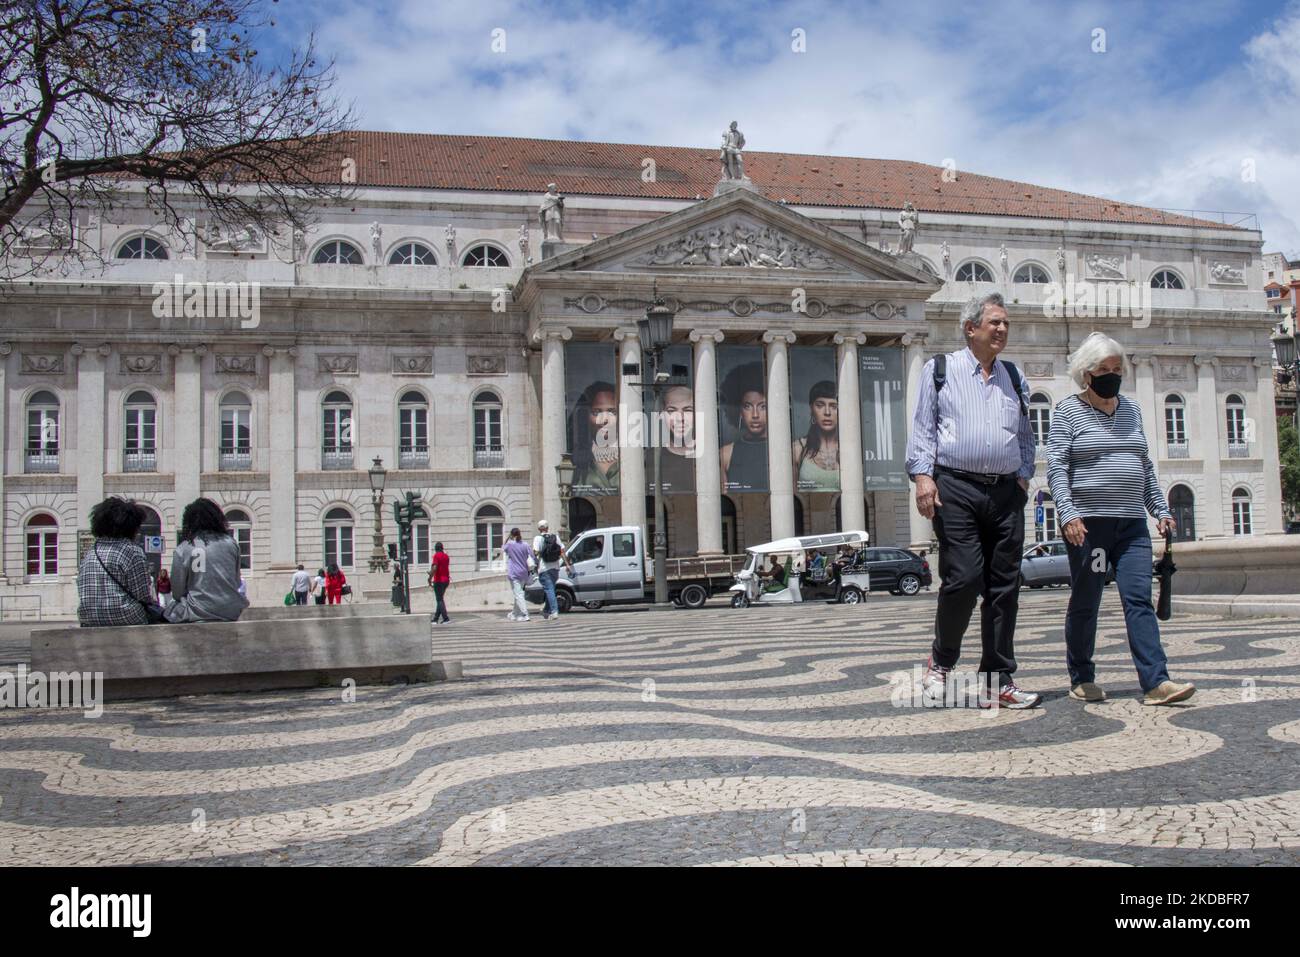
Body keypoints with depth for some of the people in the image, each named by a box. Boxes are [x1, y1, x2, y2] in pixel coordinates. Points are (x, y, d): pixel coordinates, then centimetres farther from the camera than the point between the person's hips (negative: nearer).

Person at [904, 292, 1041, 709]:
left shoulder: (1013, 377, 20)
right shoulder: (940, 370, 7)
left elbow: (1025, 434, 24)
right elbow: (922, 426, 1)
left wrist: (1023, 475, 10)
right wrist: (923, 475, -10)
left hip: (1005, 492, 5)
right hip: (956, 488, -5)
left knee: (1004, 587, 3)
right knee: (963, 578, -14)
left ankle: (998, 683, 9)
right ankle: (940, 663, 10)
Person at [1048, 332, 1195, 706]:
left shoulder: (1131, 409, 16)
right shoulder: (1068, 411, 0)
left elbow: (1145, 466, 22)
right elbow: (1056, 467, -8)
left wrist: (1160, 509, 15)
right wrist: (1067, 513, -20)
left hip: (1132, 523, 5)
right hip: (1087, 522, -4)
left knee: (1139, 599, -5)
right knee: (1085, 602, 3)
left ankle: (1155, 682, -11)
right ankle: (1081, 679, 16)